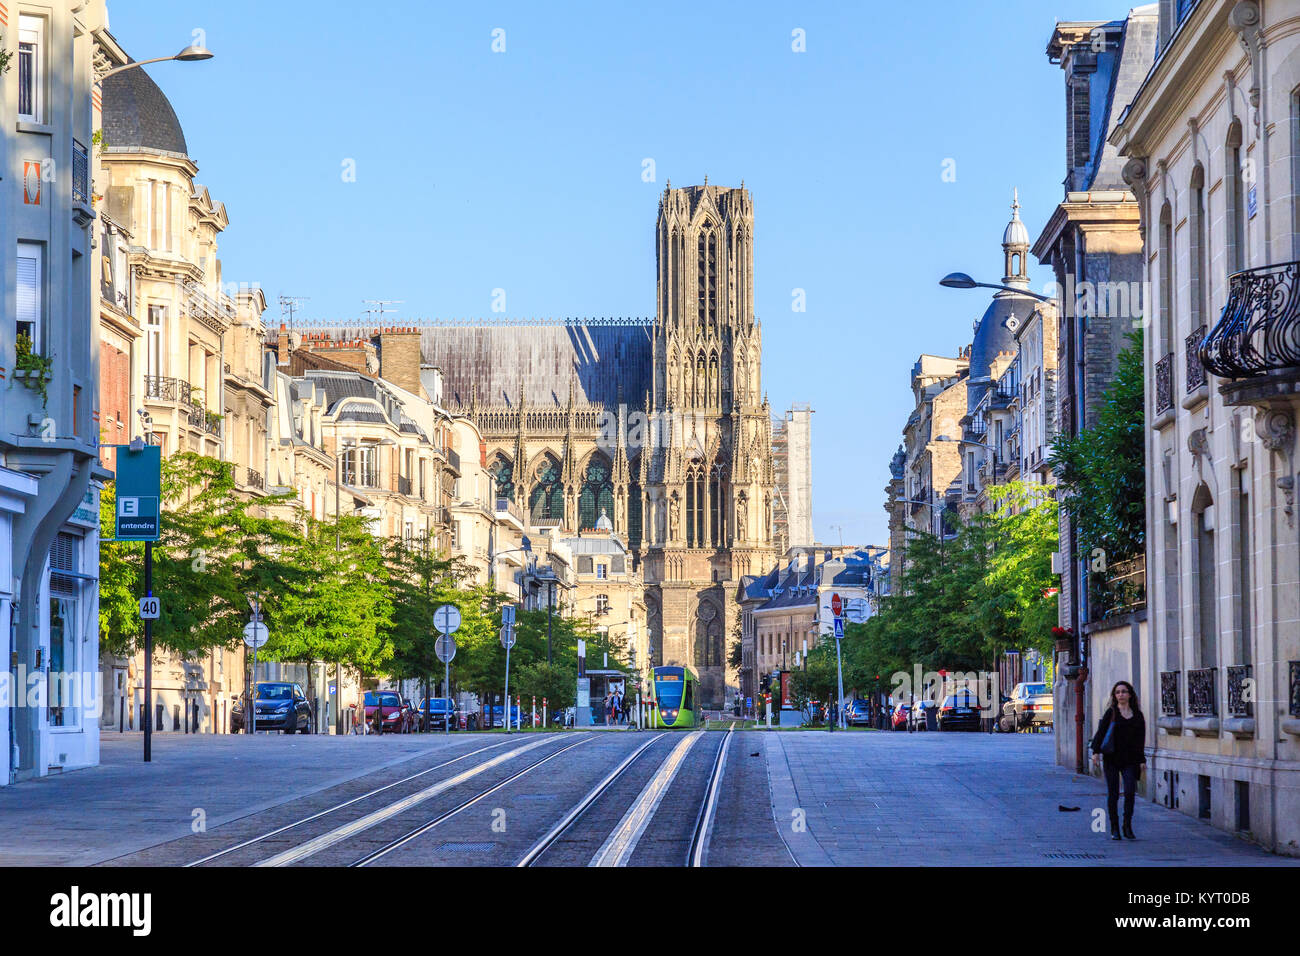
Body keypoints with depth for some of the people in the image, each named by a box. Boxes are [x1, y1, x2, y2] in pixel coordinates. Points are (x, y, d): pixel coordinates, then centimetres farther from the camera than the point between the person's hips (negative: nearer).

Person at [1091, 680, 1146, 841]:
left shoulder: (1137, 715, 9)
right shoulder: (1111, 713, 3)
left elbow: (1140, 739, 12)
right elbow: (1101, 732, -3)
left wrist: (1142, 760, 7)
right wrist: (1096, 751, -14)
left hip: (1130, 761, 1)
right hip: (1111, 759, -1)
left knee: (1130, 792, -11)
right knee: (1113, 794, 1)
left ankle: (1128, 826, 2)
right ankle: (1114, 829, 8)